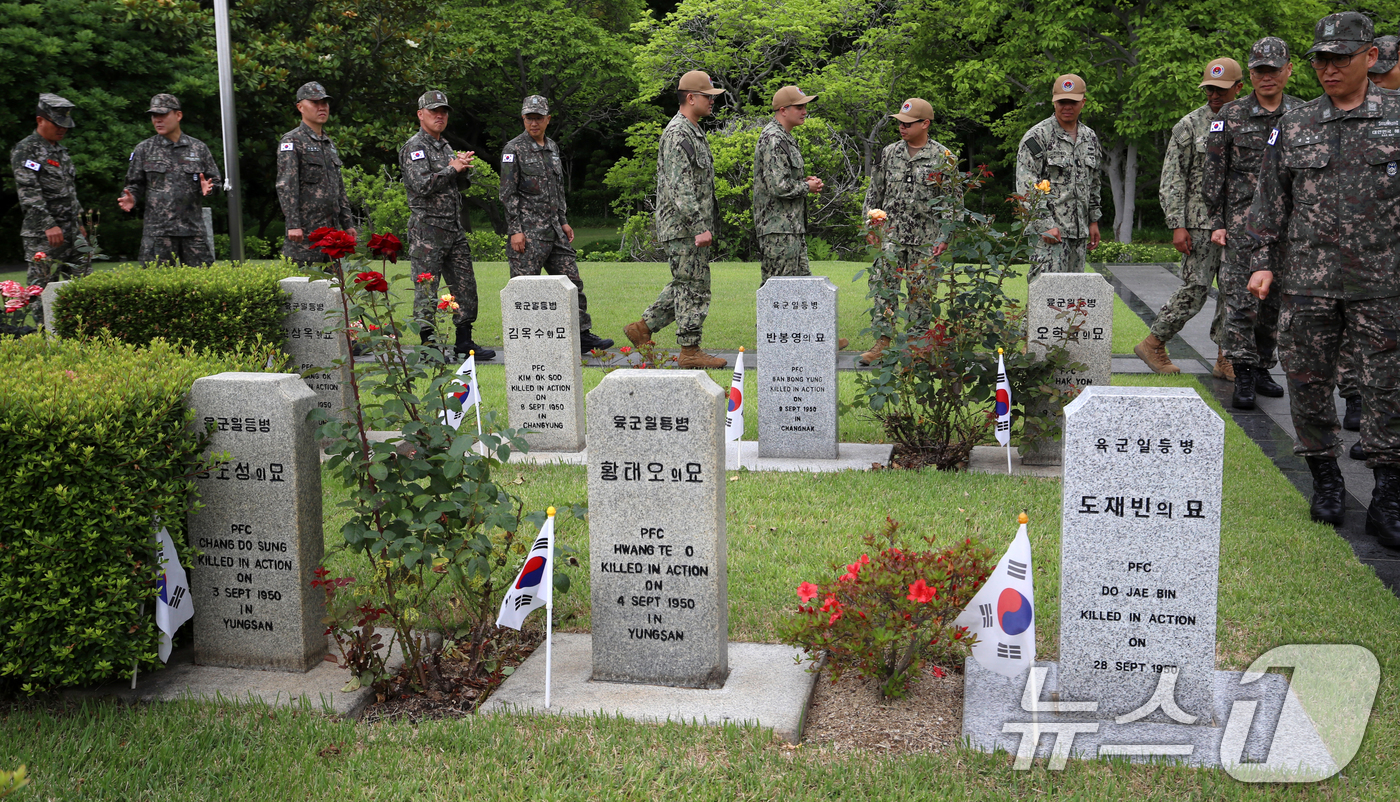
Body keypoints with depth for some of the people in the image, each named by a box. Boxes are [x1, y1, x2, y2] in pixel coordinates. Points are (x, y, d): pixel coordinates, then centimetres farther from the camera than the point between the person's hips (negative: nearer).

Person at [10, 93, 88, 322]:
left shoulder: (60, 149, 18)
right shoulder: (24, 151, -7)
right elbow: (29, 193, -17)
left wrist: (78, 223, 22)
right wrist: (49, 225, -24)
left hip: (71, 233, 8)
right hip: (41, 235, -8)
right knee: (42, 287, -3)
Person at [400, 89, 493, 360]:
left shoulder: (446, 147, 19)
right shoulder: (414, 147, -7)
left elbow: (463, 184, 19)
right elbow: (422, 185, -20)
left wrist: (464, 167, -3)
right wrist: (452, 168, -11)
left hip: (454, 229, 8)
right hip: (427, 229, -8)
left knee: (465, 286, 8)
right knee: (426, 289, -4)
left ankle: (464, 340, 15)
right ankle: (427, 343, 1)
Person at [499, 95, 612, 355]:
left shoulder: (552, 147, 15)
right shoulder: (514, 149, -6)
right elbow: (508, 193, -10)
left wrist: (564, 221, 16)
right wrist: (515, 230, -15)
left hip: (554, 230, 7)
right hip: (528, 232, -7)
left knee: (571, 282, 6)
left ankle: (582, 335, 10)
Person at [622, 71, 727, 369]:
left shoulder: (693, 132, 18)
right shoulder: (677, 134, -16)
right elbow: (679, 187, -23)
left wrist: (706, 224, 24)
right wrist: (699, 227, -26)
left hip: (693, 226, 10)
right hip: (683, 228, -10)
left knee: (685, 286, 16)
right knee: (693, 287, -5)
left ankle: (642, 328, 22)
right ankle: (690, 351, 2)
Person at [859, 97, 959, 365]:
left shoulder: (944, 158, -2)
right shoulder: (888, 153, 7)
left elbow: (953, 202, -1)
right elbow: (874, 192, 14)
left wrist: (944, 238, -7)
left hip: (926, 239, -2)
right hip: (891, 234, 2)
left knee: (921, 292, 4)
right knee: (881, 285, -8)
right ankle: (883, 341, -3)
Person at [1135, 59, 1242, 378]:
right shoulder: (1190, 125, -2)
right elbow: (1172, 180, -5)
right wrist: (1177, 225, -12)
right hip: (1201, 223, -5)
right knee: (1195, 289, -7)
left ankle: (1226, 359, 11)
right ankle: (1153, 344, 7)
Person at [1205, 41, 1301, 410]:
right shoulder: (1231, 115, 1)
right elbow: (1214, 175, 2)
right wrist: (1215, 223, -3)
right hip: (1243, 223, -3)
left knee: (1273, 301, 8)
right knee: (1241, 300, -8)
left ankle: (1262, 368, 20)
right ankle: (1244, 376, -2)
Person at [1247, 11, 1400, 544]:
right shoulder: (1293, 127, 9)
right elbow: (1271, 201, 13)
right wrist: (1262, 261, 6)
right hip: (1307, 282, 2)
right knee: (1307, 382, 6)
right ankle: (1326, 483, 23)